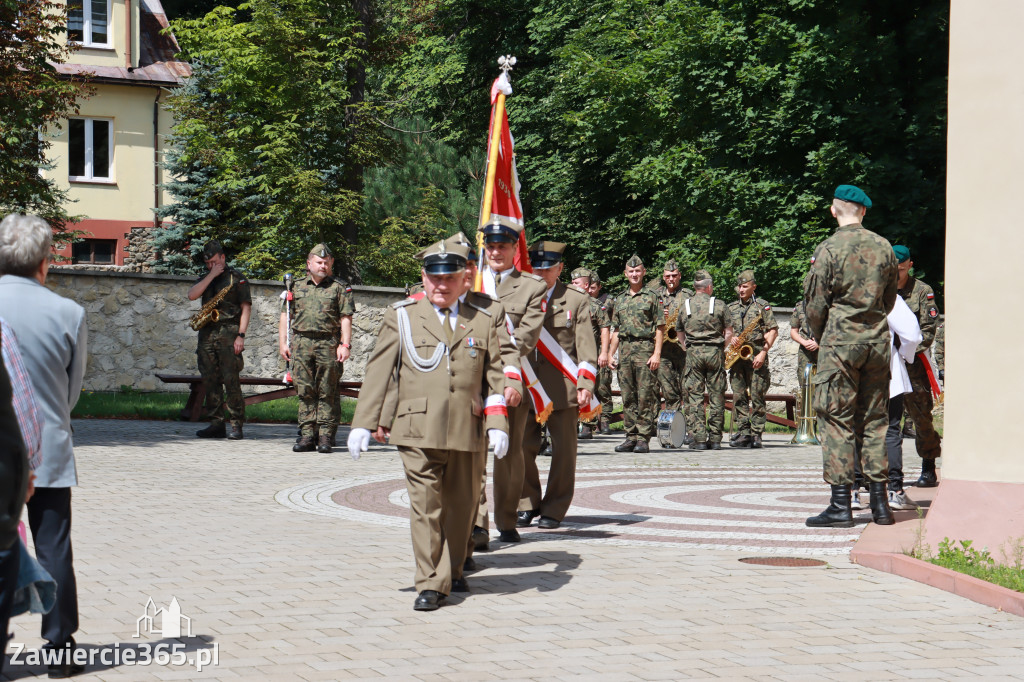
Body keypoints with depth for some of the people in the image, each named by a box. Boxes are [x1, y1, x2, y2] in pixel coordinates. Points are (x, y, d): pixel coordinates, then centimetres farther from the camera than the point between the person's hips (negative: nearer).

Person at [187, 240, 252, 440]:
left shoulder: (236, 278, 2)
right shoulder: (205, 279, 18)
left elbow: (246, 307, -2)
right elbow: (192, 295, 0)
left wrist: (241, 335, -11)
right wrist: (211, 275, -4)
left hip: (228, 333, -6)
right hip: (207, 334, 6)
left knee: (231, 380, -9)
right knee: (210, 381, 4)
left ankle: (236, 425, -7)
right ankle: (216, 424, 9)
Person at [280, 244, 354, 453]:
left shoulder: (339, 288, 7)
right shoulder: (296, 286, 14)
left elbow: (346, 318, 2)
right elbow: (285, 316, 15)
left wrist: (345, 344, -8)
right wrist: (283, 342, 7)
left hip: (328, 345, -2)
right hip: (301, 344, 2)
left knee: (327, 393, -1)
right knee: (305, 392, 1)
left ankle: (325, 436, 1)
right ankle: (306, 435, 4)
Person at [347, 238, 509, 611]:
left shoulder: (484, 322, 12)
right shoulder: (401, 318, 9)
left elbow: (495, 377, 10)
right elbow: (378, 372, 7)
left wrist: (497, 425, -1)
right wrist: (363, 424, 2)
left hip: (468, 433, 2)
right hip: (418, 431, -2)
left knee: (463, 505, 10)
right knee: (425, 506, -7)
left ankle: (452, 572, 29)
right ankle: (430, 584, -2)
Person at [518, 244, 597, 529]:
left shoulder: (577, 300, 6)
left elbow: (586, 346, 3)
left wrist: (585, 386, -6)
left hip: (563, 387, -2)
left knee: (563, 449, 1)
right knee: (523, 447, 0)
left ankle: (554, 509, 12)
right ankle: (527, 504, 17)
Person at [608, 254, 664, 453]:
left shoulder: (652, 297, 2)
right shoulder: (620, 299, 17)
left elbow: (660, 328, -3)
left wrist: (657, 354, -12)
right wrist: (611, 354, 11)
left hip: (645, 349, -5)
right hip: (625, 350, 5)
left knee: (646, 396, -6)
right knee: (628, 396, 6)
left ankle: (643, 438, -5)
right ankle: (631, 436, 11)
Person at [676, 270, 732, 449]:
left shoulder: (685, 305, 7)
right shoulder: (718, 305, 0)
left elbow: (679, 334, 13)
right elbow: (729, 333, 2)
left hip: (693, 353, 1)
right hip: (715, 353, -1)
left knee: (695, 397, 2)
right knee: (716, 397, 4)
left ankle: (700, 439, -4)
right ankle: (715, 439, 4)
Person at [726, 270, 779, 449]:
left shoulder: (762, 305, 4)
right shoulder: (731, 308, 17)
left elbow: (773, 331, -1)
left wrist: (763, 353, -11)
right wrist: (730, 338, -4)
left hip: (756, 357, -4)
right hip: (736, 356, 4)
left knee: (757, 397, -6)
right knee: (739, 397, 1)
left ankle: (756, 435, -4)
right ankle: (743, 434, 4)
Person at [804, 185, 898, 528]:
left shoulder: (828, 249, -8)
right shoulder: (884, 248, 7)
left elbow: (815, 304, -5)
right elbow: (890, 300, 16)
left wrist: (820, 339, 11)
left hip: (840, 342, -5)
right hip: (878, 341, 5)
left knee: (838, 420, -2)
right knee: (874, 419, 10)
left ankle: (840, 505, -5)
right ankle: (879, 502, 11)